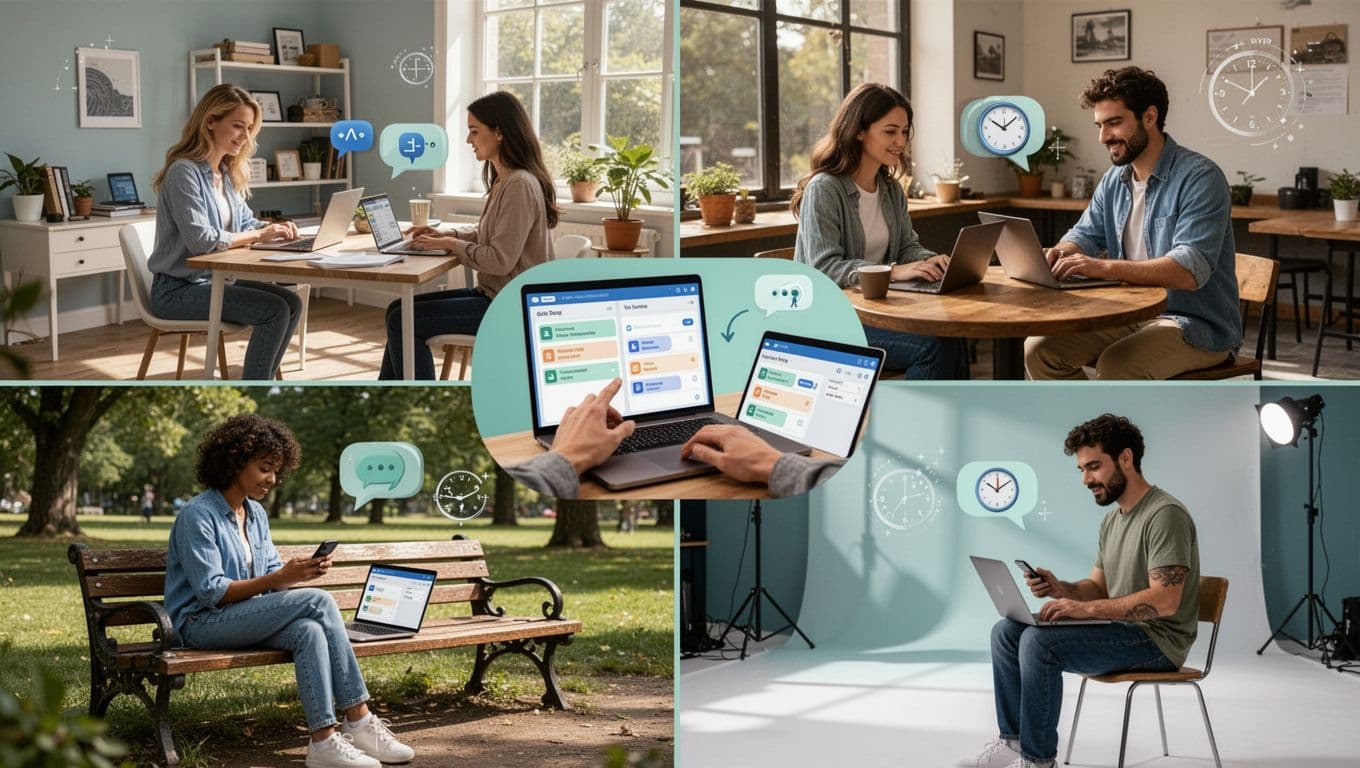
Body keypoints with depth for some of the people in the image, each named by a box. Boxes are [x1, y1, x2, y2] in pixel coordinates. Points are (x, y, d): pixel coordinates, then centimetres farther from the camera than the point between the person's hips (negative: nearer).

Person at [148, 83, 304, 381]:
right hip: (179, 290, -9)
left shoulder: (227, 173, 10)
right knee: (274, 311, -20)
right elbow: (200, 239, -26)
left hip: (215, 280, 9)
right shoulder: (184, 172, -17)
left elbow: (245, 222, 19)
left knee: (292, 303, -6)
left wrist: (273, 228, -4)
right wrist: (258, 236, -19)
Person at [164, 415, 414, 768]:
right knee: (318, 602, -26)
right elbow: (211, 593, -18)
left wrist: (299, 572, -11)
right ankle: (359, 721, -25)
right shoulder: (197, 514, -13)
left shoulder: (257, 513, 12)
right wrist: (278, 578, -27)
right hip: (202, 623, -7)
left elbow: (271, 573, 12)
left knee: (310, 631, -28)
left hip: (248, 617, 7)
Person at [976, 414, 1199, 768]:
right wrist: (1060, 589, -5)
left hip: (1157, 639, -10)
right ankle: (1014, 739, 4)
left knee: (1039, 641, -27)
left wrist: (1088, 608, -28)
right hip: (1120, 630, 10)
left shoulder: (1165, 514, -17)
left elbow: (1164, 601, -24)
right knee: (1006, 631, 0)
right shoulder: (1112, 519, 14)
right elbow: (1099, 587, 17)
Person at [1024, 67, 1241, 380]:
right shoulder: (1114, 180, 10)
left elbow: (1190, 271, -28)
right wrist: (1061, 253, -8)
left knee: (1115, 366, -33)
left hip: (1197, 326, -8)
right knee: (1040, 349, -9)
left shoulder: (1199, 177, -16)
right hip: (1131, 316, 8)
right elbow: (1085, 235, 19)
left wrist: (1103, 267, -36)